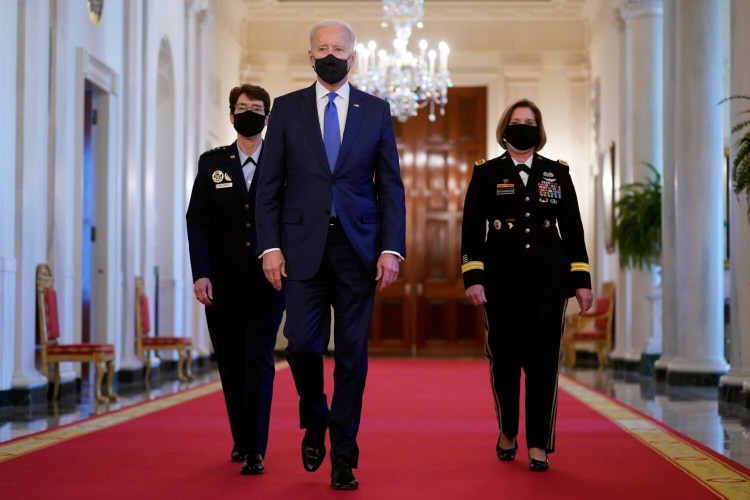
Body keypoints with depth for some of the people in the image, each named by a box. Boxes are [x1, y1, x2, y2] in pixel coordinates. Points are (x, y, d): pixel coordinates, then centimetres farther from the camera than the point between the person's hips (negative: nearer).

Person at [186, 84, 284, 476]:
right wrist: (200, 274, -8)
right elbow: (197, 222, 2)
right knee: (231, 366, 9)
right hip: (222, 285, 2)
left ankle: (254, 451, -6)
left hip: (267, 283, -2)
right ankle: (240, 440, 25)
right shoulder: (211, 163, 8)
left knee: (258, 363, -7)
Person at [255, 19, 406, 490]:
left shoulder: (376, 110, 8)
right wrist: (270, 246, -5)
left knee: (352, 353, 1)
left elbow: (391, 185, 6)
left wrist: (392, 249, -4)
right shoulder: (287, 109, 7)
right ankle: (315, 422, 22)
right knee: (302, 344, -7)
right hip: (303, 246, 0)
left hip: (357, 247, 0)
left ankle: (343, 457, 10)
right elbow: (269, 186, 5)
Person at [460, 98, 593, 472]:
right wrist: (472, 277, -8)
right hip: (501, 283, 0)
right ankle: (508, 432, 26)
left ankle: (539, 445, -1)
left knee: (543, 361, -6)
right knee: (504, 361, 5)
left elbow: (573, 229, 9)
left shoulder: (557, 174, 11)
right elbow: (471, 230, 2)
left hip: (548, 283, 1)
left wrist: (581, 280, 3)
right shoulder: (486, 174, 7)